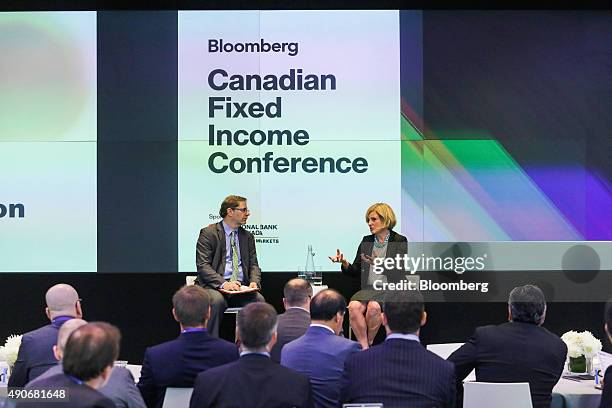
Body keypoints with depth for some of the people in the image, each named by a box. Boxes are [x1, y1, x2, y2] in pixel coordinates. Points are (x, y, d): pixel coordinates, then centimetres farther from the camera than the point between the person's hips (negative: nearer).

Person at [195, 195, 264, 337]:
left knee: (259, 299, -25)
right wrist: (223, 284, -23)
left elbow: (253, 265, 15)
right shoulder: (208, 233, 0)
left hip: (241, 288, 4)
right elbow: (203, 266, -8)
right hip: (214, 286, -4)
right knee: (217, 300, -36)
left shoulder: (248, 236, 18)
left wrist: (254, 282, -9)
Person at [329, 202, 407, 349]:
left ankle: (369, 341, -14)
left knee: (373, 306, -35)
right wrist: (344, 263, -4)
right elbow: (356, 271, 17)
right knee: (354, 306, -29)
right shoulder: (367, 241, 19)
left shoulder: (400, 241, 4)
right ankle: (364, 346, -23)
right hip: (368, 289, 4)